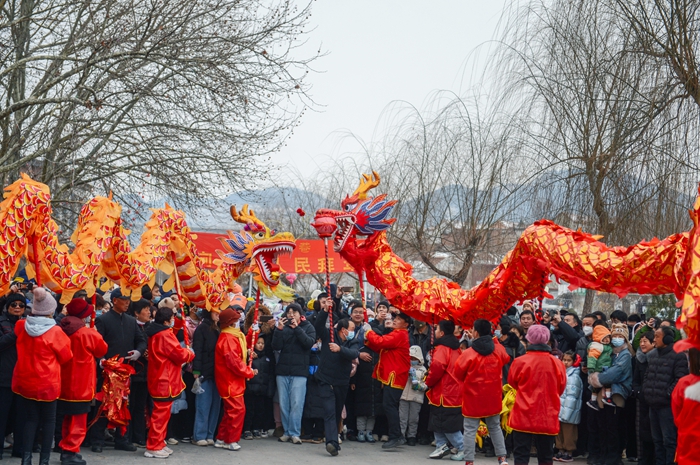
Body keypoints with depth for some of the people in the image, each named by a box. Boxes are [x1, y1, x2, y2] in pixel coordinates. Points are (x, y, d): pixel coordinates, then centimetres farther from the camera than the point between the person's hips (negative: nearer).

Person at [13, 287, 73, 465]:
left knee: (30, 419, 12)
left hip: (25, 382, 4)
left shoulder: (21, 326, -4)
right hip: (47, 383, -4)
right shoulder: (55, 332, -17)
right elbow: (66, 357, -4)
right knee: (48, 420, 11)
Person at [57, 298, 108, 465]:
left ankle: (65, 450, 24)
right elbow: (102, 350, 2)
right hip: (81, 385, -6)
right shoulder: (89, 334, -17)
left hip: (64, 383, 6)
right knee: (78, 421, 2)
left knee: (69, 419, 19)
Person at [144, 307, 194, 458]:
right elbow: (180, 355, -19)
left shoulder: (156, 333, 13)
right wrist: (190, 353, 1)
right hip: (165, 381, -11)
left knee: (161, 413, 17)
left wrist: (184, 352, 7)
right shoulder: (165, 335, -19)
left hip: (159, 379, 11)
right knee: (161, 414, -6)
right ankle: (153, 447, -3)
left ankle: (158, 444, 23)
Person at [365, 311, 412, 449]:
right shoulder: (396, 334, 22)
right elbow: (380, 348, 18)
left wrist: (369, 332, -5)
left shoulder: (399, 334, -10)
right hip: (390, 375, 10)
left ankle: (395, 437, -13)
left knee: (389, 405, -13)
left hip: (394, 376, -10)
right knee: (390, 406, 11)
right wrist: (368, 339, 3)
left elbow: (381, 342, -20)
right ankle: (397, 436, 15)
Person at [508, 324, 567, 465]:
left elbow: (512, 382, 9)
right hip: (548, 416, 2)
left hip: (524, 415, -2)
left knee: (521, 454, 3)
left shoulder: (520, 362, -11)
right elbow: (561, 388, 10)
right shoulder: (557, 363, -5)